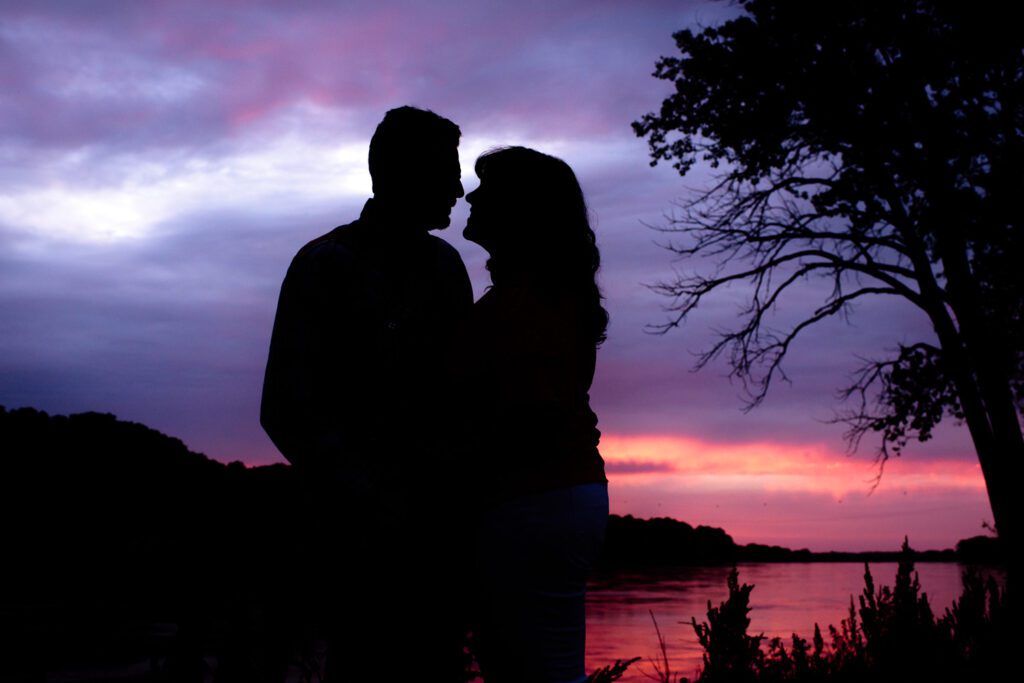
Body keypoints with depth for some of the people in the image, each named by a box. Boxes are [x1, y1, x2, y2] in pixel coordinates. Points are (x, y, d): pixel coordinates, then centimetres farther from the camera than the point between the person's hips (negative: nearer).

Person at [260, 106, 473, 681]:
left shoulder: (445, 265, 11)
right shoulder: (326, 265, -5)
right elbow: (288, 410, -10)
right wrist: (372, 503, -17)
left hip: (436, 519, 5)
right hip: (363, 527, -5)